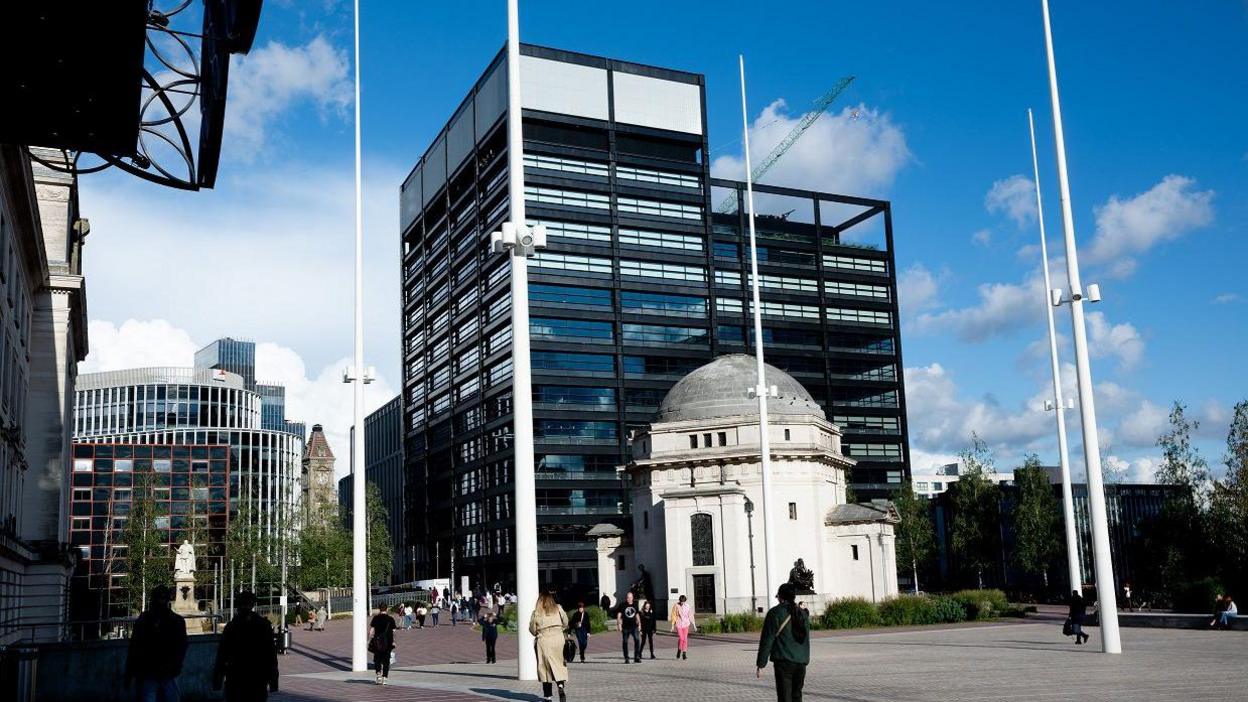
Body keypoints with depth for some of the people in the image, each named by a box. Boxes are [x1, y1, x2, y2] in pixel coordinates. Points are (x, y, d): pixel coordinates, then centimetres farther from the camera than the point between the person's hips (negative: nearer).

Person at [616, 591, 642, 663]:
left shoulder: (635, 606, 12)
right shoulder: (622, 605, 1)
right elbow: (619, 615, -3)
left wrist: (639, 624, 20)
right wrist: (619, 624, -14)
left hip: (634, 626, 2)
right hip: (625, 627, -2)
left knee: (637, 640, -15)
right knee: (625, 642, 3)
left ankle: (637, 657, -11)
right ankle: (626, 658, 13)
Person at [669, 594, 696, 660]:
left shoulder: (687, 606, 1)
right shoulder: (676, 606, -6)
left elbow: (690, 616, 6)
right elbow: (673, 616, -1)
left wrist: (694, 625, 5)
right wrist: (672, 625, -3)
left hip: (686, 624, 2)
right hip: (678, 624, -2)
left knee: (685, 639, 1)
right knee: (681, 638, -13)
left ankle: (684, 654, 8)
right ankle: (679, 650, 10)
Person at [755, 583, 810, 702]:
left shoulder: (775, 613, -6)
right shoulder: (803, 614, 11)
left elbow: (767, 640, -7)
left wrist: (760, 665, -4)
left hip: (783, 662, -5)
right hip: (801, 662, 6)